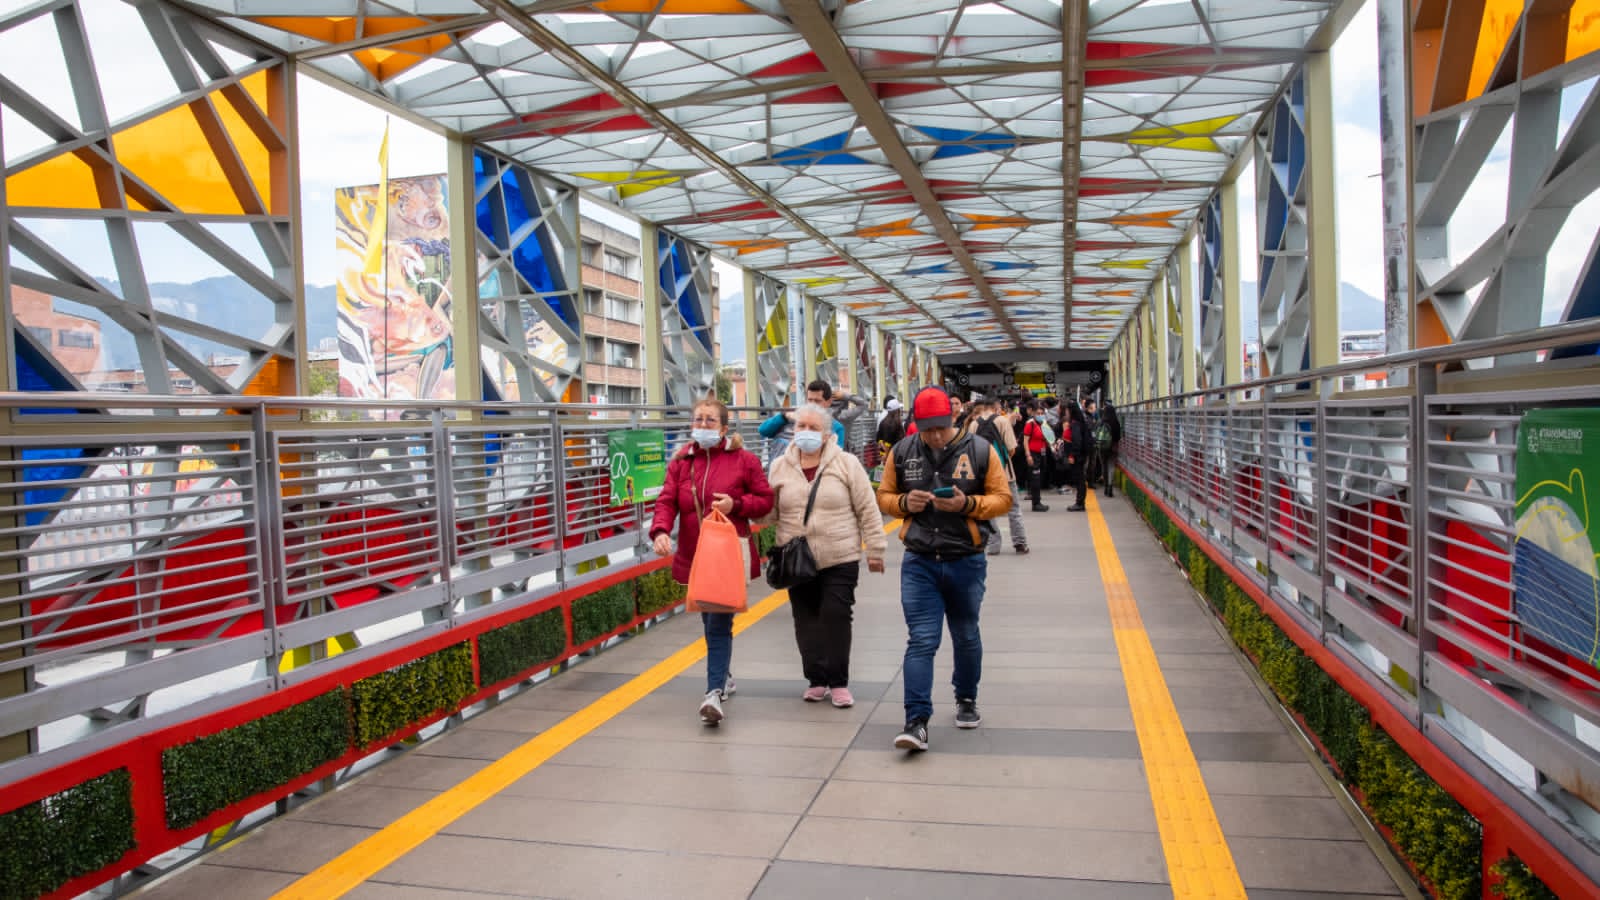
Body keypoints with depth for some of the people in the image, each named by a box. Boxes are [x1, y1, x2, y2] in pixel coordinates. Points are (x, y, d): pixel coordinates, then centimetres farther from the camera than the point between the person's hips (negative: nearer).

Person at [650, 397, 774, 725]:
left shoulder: (744, 460, -2)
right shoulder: (680, 462, 6)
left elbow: (766, 500, 1)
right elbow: (667, 501, -2)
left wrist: (736, 505, -16)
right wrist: (660, 530, -21)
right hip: (693, 556, 4)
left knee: (719, 624, -12)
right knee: (710, 623, 18)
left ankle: (715, 692, -13)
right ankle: (723, 676, 39)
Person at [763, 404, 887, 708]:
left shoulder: (846, 463, -3)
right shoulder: (780, 467, 6)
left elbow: (867, 509, -1)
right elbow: (770, 513, 11)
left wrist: (875, 549, -3)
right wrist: (770, 498, -12)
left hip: (840, 560, -3)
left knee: (836, 618, -3)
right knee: (806, 620, 7)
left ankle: (838, 682, 9)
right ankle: (816, 679, 20)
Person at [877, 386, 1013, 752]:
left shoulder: (980, 450, -6)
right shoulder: (902, 452, -1)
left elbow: (1002, 499, -2)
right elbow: (884, 496, 8)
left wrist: (967, 504, -20)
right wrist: (904, 502, -14)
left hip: (966, 562, 0)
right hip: (919, 563, 0)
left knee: (966, 637, 17)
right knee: (921, 640, -6)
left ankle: (967, 700, 40)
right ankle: (916, 721, -5)